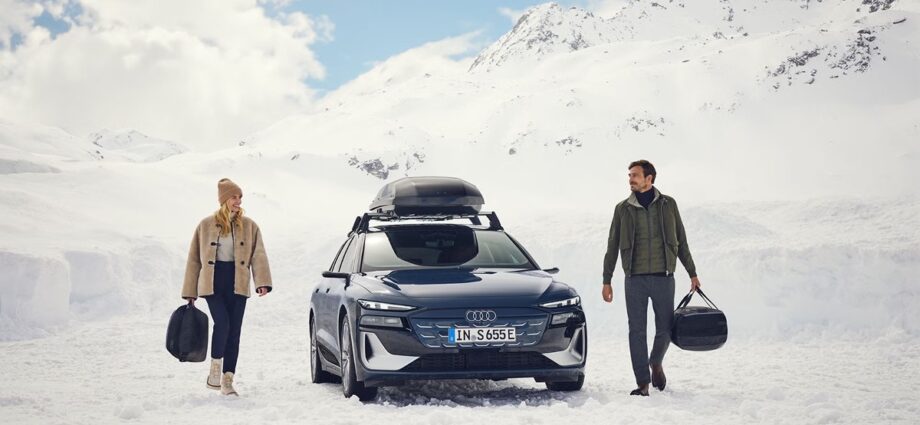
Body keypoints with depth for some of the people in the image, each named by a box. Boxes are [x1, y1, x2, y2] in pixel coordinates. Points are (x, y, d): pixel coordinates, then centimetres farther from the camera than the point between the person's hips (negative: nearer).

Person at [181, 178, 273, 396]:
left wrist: (262, 282, -18)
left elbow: (258, 255, -2)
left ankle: (227, 381, 8)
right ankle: (215, 370, 1)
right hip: (212, 284, -2)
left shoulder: (249, 226, 6)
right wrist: (190, 292, 6)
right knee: (222, 323, -18)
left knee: (234, 330, 1)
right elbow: (194, 259, 8)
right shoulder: (206, 225, 4)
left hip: (237, 286, 2)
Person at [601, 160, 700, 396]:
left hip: (663, 278, 0)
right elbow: (613, 246, 9)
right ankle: (643, 383, 6)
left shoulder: (668, 204, 5)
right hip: (635, 279, 0)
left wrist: (692, 273, 12)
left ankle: (656, 363, 33)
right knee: (637, 332, -1)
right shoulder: (623, 209, 5)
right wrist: (606, 281, 6)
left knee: (665, 329, 4)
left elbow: (681, 241, 12)